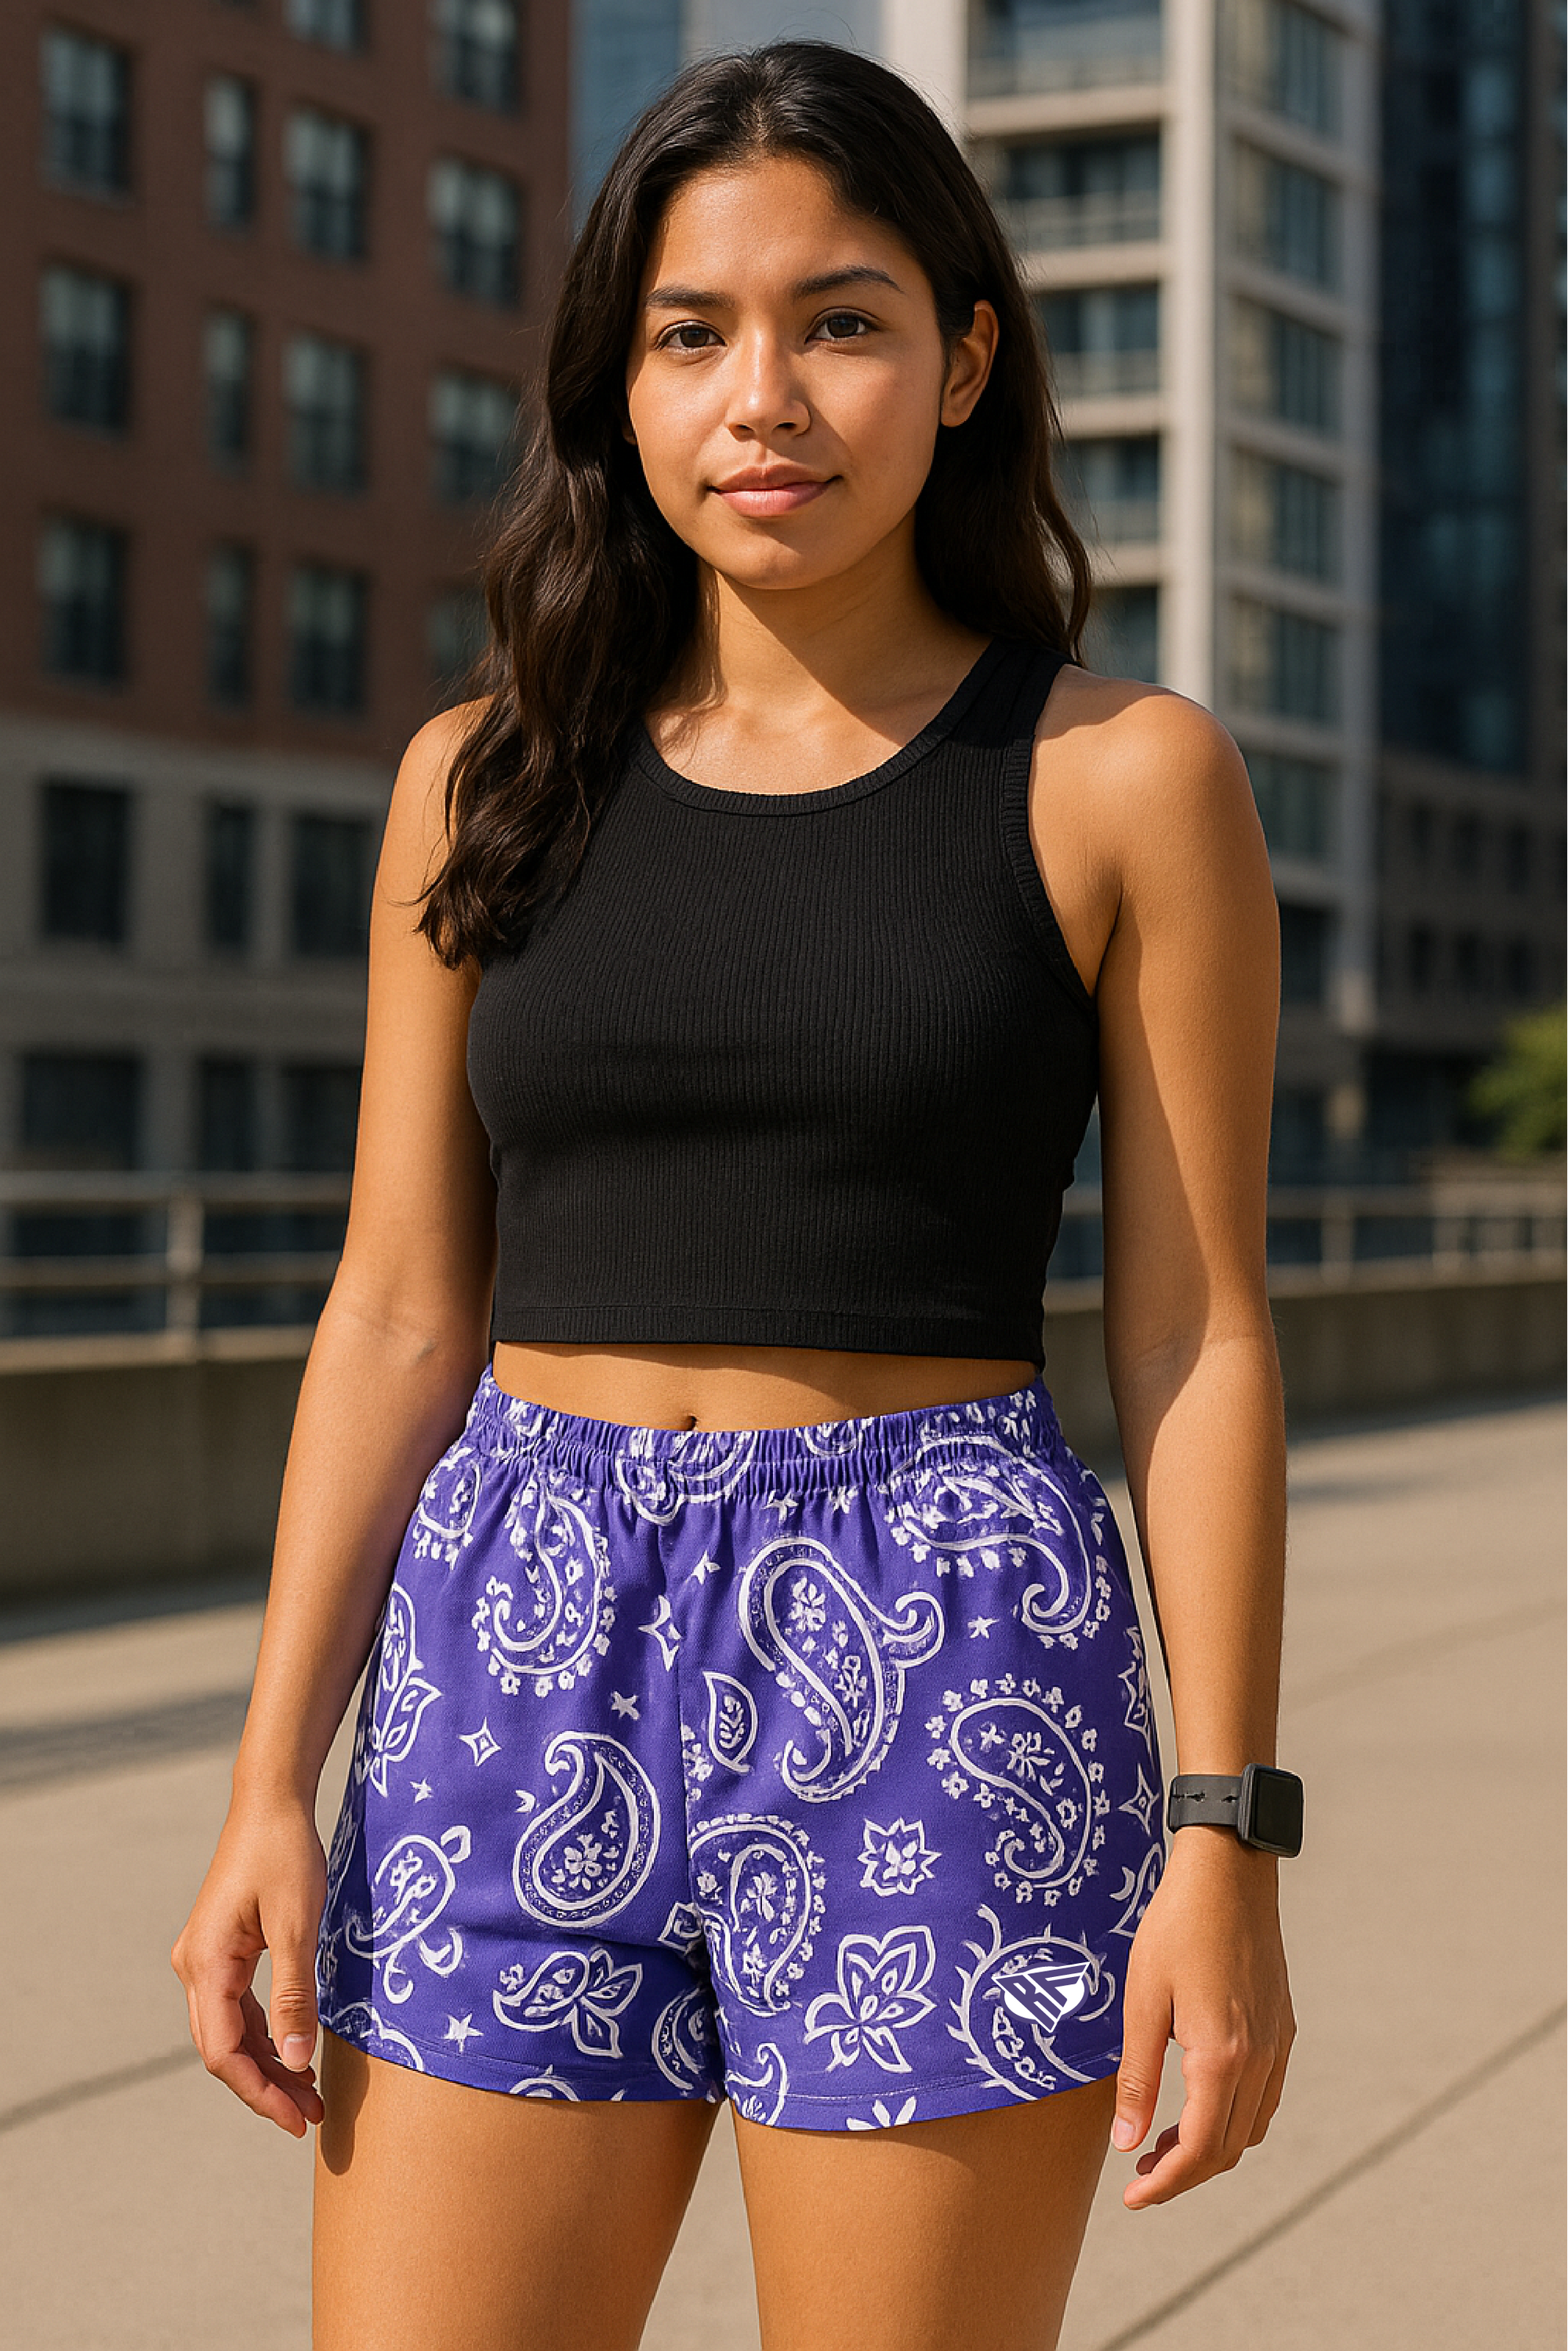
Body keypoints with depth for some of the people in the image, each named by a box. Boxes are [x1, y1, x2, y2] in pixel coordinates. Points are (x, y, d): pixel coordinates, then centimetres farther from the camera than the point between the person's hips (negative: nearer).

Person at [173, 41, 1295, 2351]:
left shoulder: (1119, 779, 1)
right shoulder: (486, 779, 9)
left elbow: (1197, 1339, -1)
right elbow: (399, 1315, 9)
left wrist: (1224, 1837, -7)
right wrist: (271, 1787, 3)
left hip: (946, 1668, -2)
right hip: (521, 1654, 3)